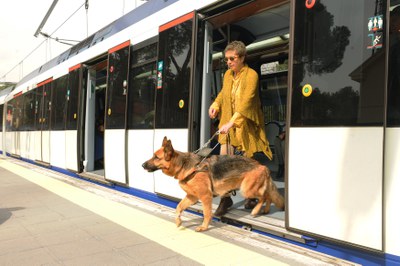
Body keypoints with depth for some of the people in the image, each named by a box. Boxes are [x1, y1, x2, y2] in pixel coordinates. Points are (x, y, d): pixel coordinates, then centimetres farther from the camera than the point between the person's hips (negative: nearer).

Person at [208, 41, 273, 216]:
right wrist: (215, 104, 2)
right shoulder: (227, 74, 8)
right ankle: (225, 198, 8)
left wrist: (232, 122, -35)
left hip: (246, 124, -5)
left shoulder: (251, 75, -12)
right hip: (228, 124, 5)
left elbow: (247, 101, -24)